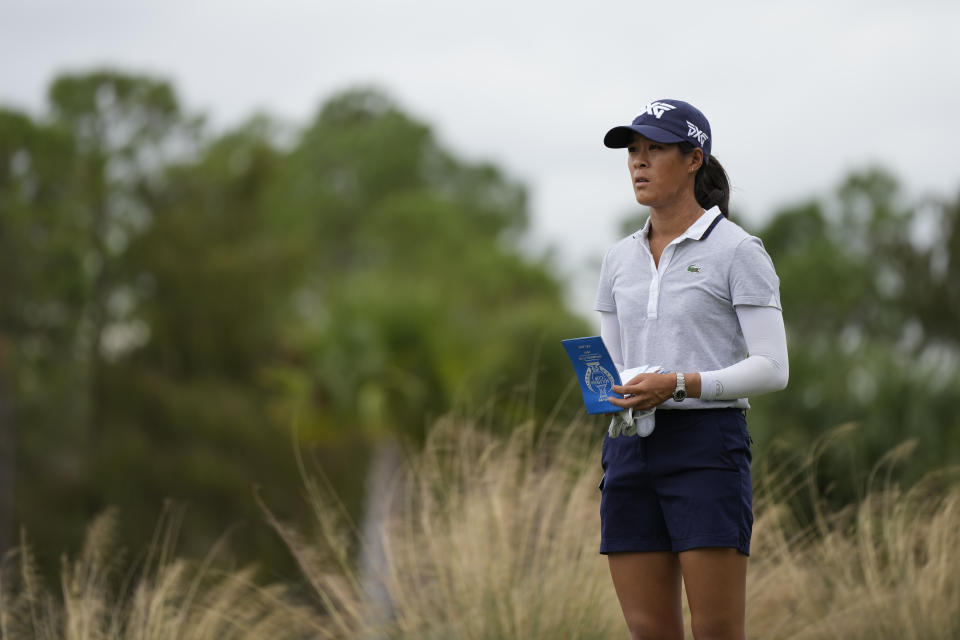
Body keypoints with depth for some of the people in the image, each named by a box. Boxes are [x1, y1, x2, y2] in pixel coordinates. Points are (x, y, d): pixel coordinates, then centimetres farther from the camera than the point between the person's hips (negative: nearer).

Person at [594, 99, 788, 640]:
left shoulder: (738, 250, -3)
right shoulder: (622, 259, 15)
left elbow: (772, 368, -8)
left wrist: (680, 385, -20)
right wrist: (609, 394, -5)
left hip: (707, 447, -6)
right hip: (632, 449, 6)